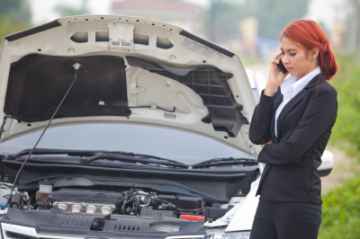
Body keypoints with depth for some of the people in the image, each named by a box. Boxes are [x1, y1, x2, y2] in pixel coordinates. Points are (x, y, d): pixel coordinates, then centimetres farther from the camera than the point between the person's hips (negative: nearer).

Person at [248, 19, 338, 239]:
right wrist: (271, 88, 0)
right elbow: (257, 135, 5)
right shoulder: (286, 89, 14)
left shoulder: (323, 94, -11)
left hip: (298, 201, -8)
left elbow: (293, 149, -18)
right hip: (270, 196, 8)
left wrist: (266, 153, 3)